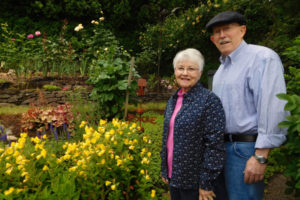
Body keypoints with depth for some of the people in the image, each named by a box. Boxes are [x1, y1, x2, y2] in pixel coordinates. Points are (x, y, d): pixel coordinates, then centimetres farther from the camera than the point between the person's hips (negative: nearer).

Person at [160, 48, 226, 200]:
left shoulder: (209, 101, -15)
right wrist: (164, 170, 14)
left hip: (193, 181, -6)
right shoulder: (173, 100, 7)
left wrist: (206, 184, -18)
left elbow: (215, 146, -18)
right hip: (173, 177, 7)